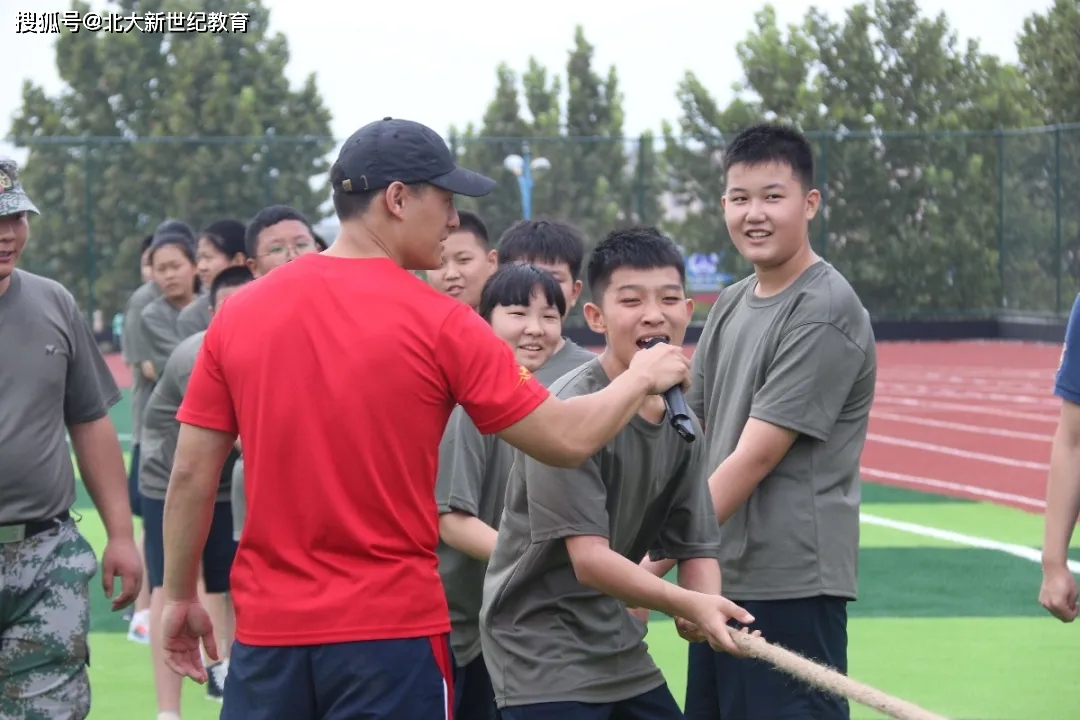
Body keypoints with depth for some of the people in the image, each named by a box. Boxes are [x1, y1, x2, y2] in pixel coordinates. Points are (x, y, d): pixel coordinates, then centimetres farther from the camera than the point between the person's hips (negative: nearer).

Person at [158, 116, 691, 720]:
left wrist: (181, 596, 16)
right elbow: (568, 440, -3)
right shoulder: (440, 323, -7)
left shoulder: (239, 313, 2)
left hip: (267, 629, 4)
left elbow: (191, 473, 4)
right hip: (393, 631, -3)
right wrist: (642, 377, 15)